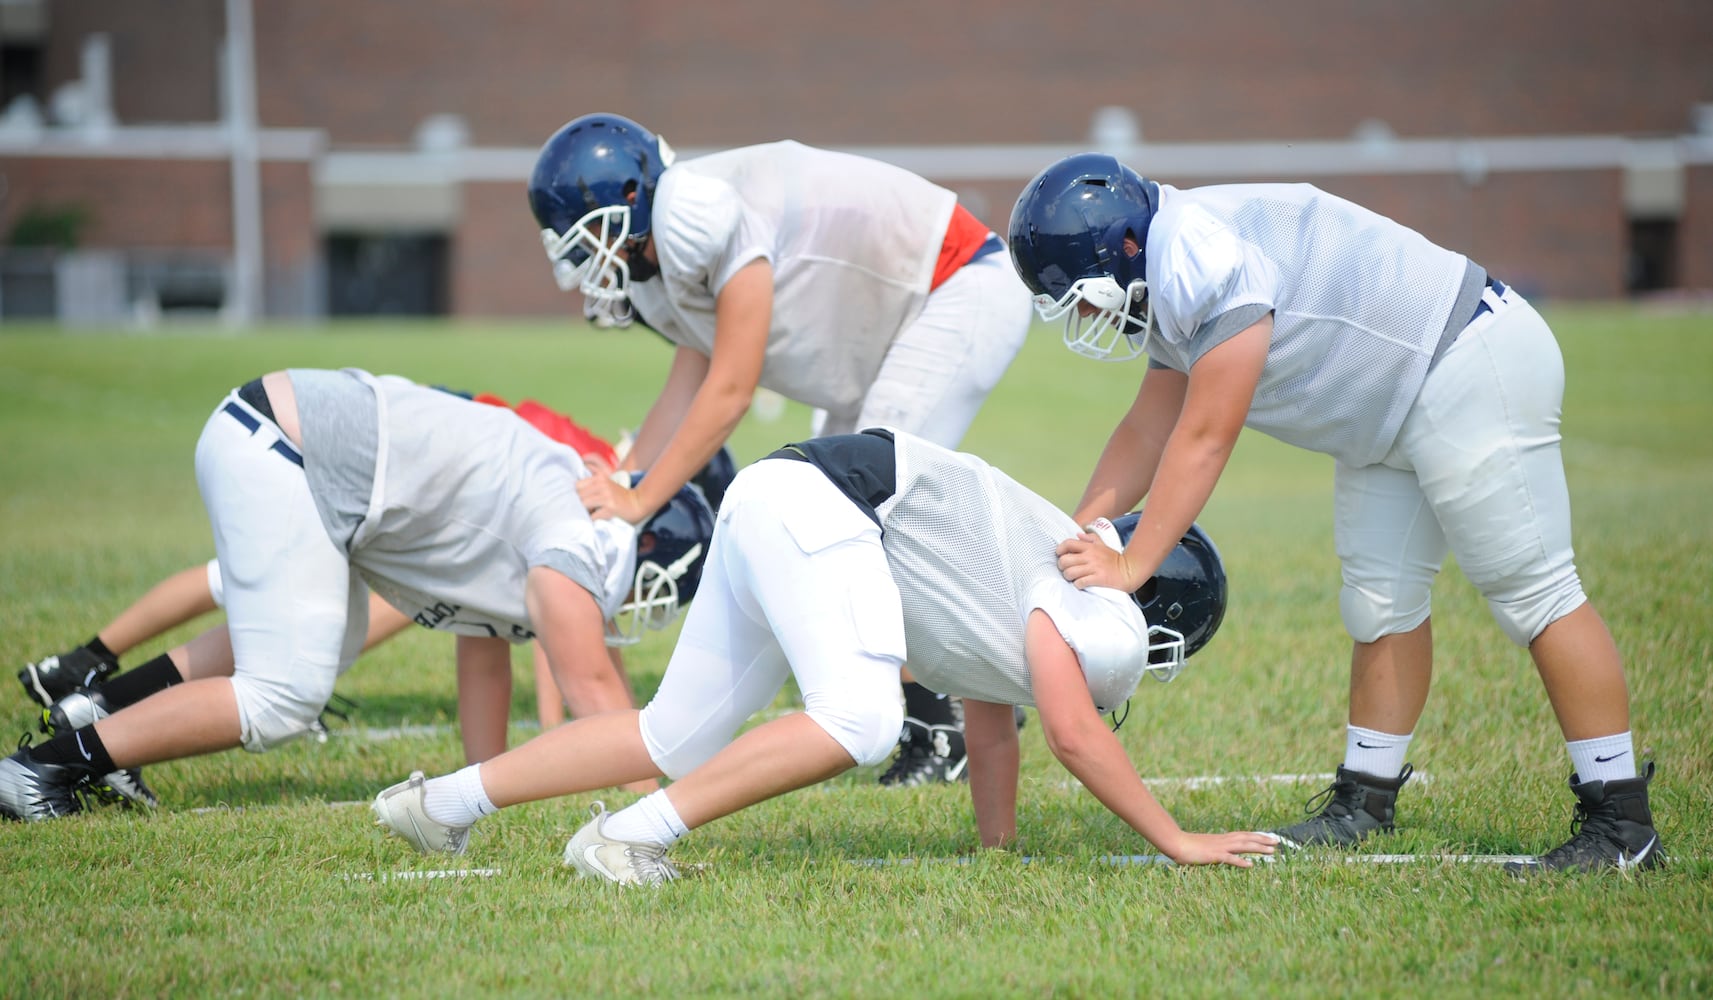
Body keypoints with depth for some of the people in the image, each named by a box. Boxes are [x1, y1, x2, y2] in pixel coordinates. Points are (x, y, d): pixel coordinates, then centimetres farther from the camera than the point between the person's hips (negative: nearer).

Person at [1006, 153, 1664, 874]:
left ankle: (1622, 825, -6)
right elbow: (1149, 430, 15)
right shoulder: (1171, 273, 8)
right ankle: (1365, 802, 22)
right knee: (1381, 599, 13)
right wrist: (1075, 538, 7)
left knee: (1532, 592, -9)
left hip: (1469, 371, -11)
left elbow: (1204, 439, -23)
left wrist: (1130, 566, -18)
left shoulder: (1204, 257, -25)